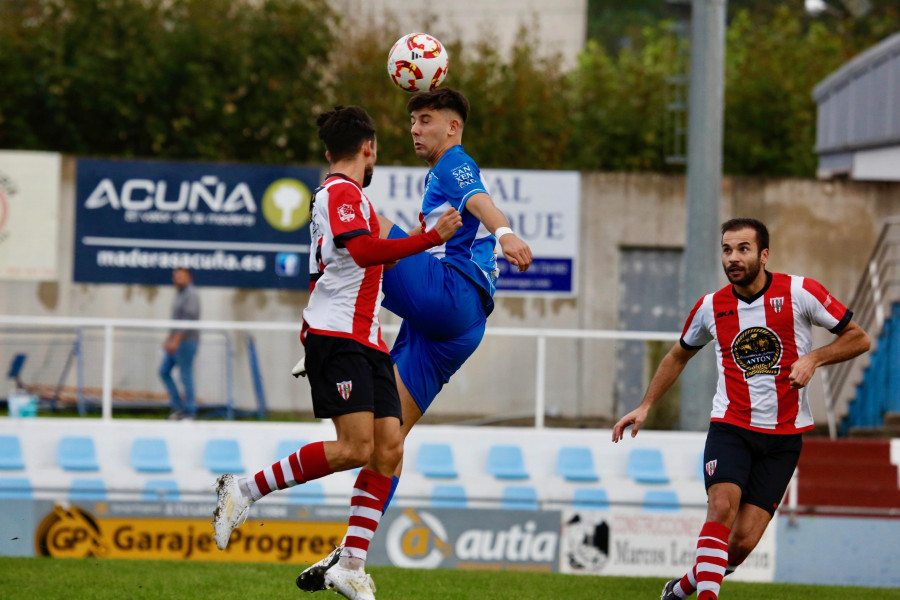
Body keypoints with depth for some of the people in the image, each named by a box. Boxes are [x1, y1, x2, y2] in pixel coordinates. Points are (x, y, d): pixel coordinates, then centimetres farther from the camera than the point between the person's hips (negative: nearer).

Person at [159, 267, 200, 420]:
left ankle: (189, 411, -1)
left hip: (186, 342, -10)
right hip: (175, 342, 10)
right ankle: (176, 405, 12)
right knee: (164, 371, 8)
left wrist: (176, 340, -24)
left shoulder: (191, 295, -13)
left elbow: (189, 320, -21)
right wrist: (168, 339, 19)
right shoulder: (179, 295, 17)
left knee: (186, 375, -6)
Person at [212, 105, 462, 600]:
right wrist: (432, 238, -21)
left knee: (389, 449, -3)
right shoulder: (341, 192, -6)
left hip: (367, 341, 10)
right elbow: (363, 251, -22)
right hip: (336, 335, -10)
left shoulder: (345, 194, 26)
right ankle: (244, 491, -11)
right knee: (356, 446, -21)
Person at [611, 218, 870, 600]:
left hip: (783, 437, -1)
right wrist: (645, 406, 16)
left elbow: (858, 338, 1)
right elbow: (679, 356, 22)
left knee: (743, 541, -6)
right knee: (722, 506, -27)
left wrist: (813, 358, -15)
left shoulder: (800, 293, -6)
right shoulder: (711, 307, 2)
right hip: (730, 427, 1)